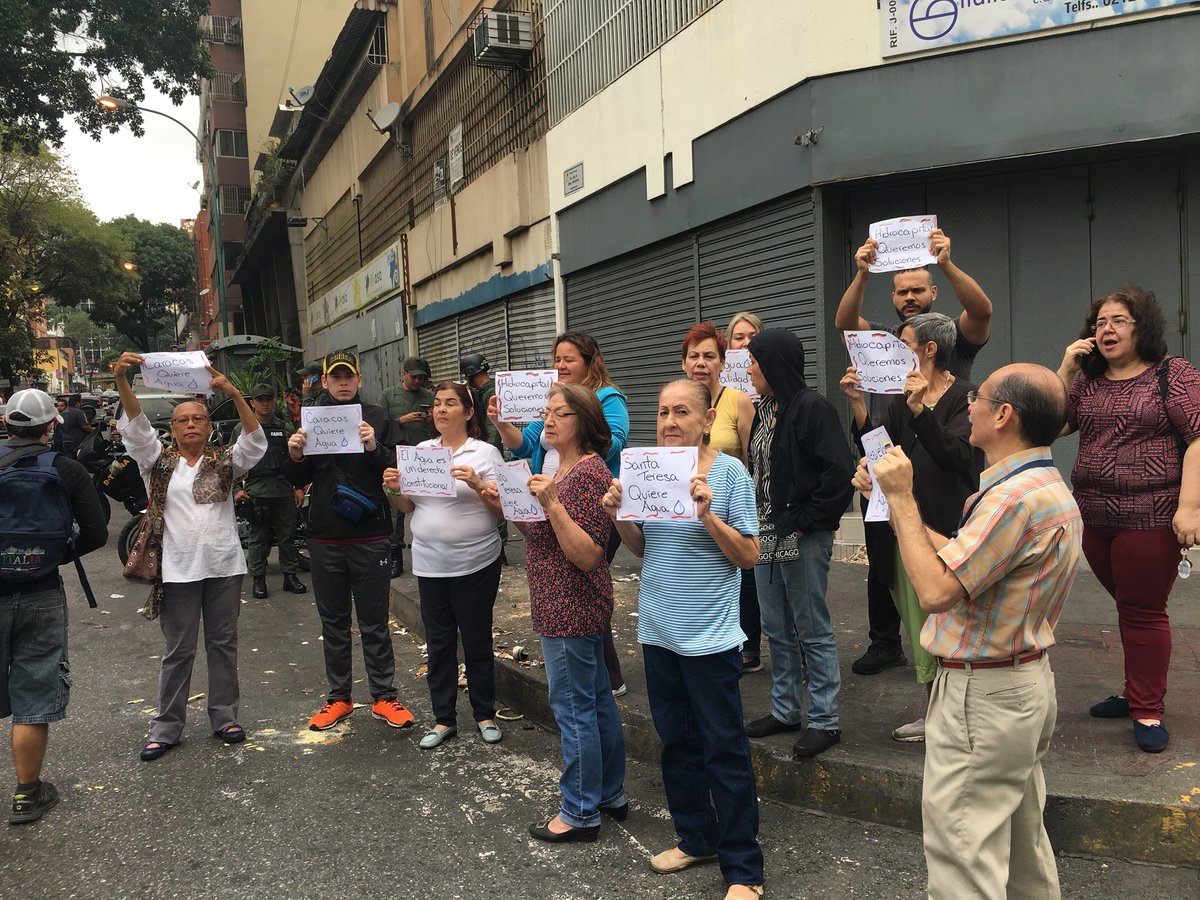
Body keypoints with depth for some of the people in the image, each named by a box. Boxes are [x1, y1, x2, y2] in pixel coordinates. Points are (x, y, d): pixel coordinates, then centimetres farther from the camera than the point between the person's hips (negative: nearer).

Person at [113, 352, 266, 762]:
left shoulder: (225, 461, 5)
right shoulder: (159, 462, 5)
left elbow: (255, 440, -11)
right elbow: (135, 428, -8)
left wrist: (233, 393, -24)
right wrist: (122, 381, -23)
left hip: (223, 566, 1)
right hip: (178, 570, -1)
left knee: (223, 643, 11)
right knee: (178, 650, 6)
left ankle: (224, 718, 23)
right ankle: (166, 727, 18)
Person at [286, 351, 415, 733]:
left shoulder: (376, 418, 0)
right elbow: (300, 481, 10)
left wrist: (375, 448, -22)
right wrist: (295, 456, -10)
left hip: (369, 536, -3)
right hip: (324, 539, 3)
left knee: (375, 623, 5)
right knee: (333, 622, 13)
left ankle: (384, 696, 15)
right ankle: (338, 697, 24)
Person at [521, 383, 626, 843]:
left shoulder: (589, 473, -18)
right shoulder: (560, 469, 13)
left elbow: (589, 555, -23)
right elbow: (541, 537, 18)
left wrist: (552, 503, -30)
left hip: (572, 611, -10)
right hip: (571, 610, 10)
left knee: (574, 708, 0)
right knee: (597, 700, 18)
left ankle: (580, 812, 14)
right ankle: (610, 794, 32)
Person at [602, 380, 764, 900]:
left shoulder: (730, 472, -11)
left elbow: (749, 556, -12)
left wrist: (707, 514, -25)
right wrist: (618, 516, -7)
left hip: (710, 637, -6)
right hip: (659, 631, 6)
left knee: (724, 750, 3)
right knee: (676, 741, 18)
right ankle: (695, 839, 36)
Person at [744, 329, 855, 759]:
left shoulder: (813, 408, -13)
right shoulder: (765, 410, 12)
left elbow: (839, 474, -20)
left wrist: (804, 520, -17)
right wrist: (757, 520, 8)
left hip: (802, 539, -8)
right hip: (766, 534, 9)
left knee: (813, 631, 3)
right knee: (777, 629, 16)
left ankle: (824, 721, 15)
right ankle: (785, 709, 30)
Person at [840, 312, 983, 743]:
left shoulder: (965, 397, -7)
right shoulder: (899, 400, 11)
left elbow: (955, 455, -21)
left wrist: (919, 408, -31)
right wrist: (857, 404, -10)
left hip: (951, 526, -6)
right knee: (919, 625, 12)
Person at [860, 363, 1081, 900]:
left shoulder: (1015, 497, -25)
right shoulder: (1047, 488, 10)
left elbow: (935, 591, -27)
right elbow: (956, 559, 10)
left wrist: (902, 498, -19)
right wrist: (893, 500, 9)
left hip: (982, 695, -10)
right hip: (1026, 680, 11)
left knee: (962, 854, 0)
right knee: (1021, 837, 24)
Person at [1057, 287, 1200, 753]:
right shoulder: (1086, 380, 10)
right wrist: (1065, 370, -5)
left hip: (1150, 519, -5)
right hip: (1095, 518, 5)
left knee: (1143, 611, 2)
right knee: (1129, 607, 16)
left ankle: (1147, 711, 14)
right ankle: (1138, 693, 30)